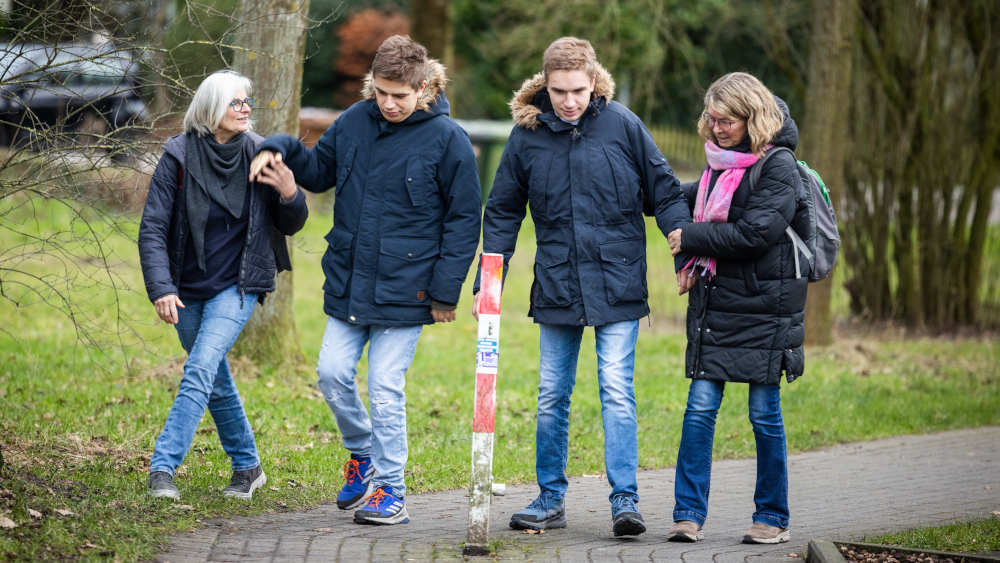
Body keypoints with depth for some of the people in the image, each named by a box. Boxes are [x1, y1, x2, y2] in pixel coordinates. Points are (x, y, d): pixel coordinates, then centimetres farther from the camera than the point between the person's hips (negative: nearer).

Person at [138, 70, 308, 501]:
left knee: (200, 371, -20)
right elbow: (153, 229, -9)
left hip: (237, 287, -2)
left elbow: (289, 226, 4)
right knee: (216, 383, 13)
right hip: (188, 290, 2)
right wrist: (161, 289, -20)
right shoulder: (179, 157, -10)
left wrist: (290, 195, -18)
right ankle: (247, 467, 31)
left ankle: (163, 466, -21)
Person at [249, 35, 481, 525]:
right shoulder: (355, 121, 4)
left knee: (385, 388, -4)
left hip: (403, 288, -5)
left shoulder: (447, 139, -9)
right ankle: (362, 454, 28)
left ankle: (390, 488, 8)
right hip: (348, 280, 5)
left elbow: (463, 220, -5)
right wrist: (282, 150, 1)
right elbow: (320, 171, 21)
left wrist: (445, 291, -8)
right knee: (332, 373, 3)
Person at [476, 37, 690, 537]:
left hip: (617, 284, -3)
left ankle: (625, 500, -6)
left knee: (617, 391, -8)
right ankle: (550, 499, 19)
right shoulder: (527, 134, 1)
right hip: (556, 286, 3)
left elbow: (664, 192, 3)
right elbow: (502, 213, 10)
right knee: (551, 396, 8)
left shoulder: (622, 125, -5)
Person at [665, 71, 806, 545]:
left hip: (764, 307, -6)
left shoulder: (777, 168, -10)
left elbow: (755, 232, -19)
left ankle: (773, 517, 14)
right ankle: (689, 514, 1)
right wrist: (697, 261, 7)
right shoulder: (719, 164, 12)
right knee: (700, 405, -2)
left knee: (764, 412, 2)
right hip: (715, 303, 6)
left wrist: (692, 240, -12)